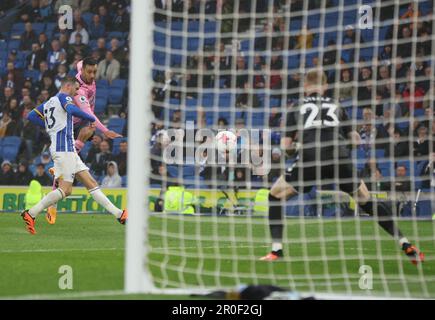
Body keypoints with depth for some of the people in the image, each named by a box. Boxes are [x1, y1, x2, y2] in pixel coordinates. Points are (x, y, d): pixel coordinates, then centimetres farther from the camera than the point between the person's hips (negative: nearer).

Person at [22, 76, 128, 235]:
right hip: (64, 148, -10)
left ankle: (119, 214, 4)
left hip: (69, 150, 10)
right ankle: (30, 214, -13)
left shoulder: (48, 102, 22)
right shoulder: (63, 97, -3)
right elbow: (72, 110, -23)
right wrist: (92, 119, -11)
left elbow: (31, 116, 24)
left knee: (91, 183, 6)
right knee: (65, 189, -14)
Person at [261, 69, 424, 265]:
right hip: (340, 159, 2)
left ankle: (276, 250, 7)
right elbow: (354, 139, 25)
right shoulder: (336, 107, 25)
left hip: (310, 159, -2)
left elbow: (286, 145, 17)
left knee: (275, 195, 19)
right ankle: (406, 246, 13)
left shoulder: (296, 109, 20)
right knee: (367, 202, 20)